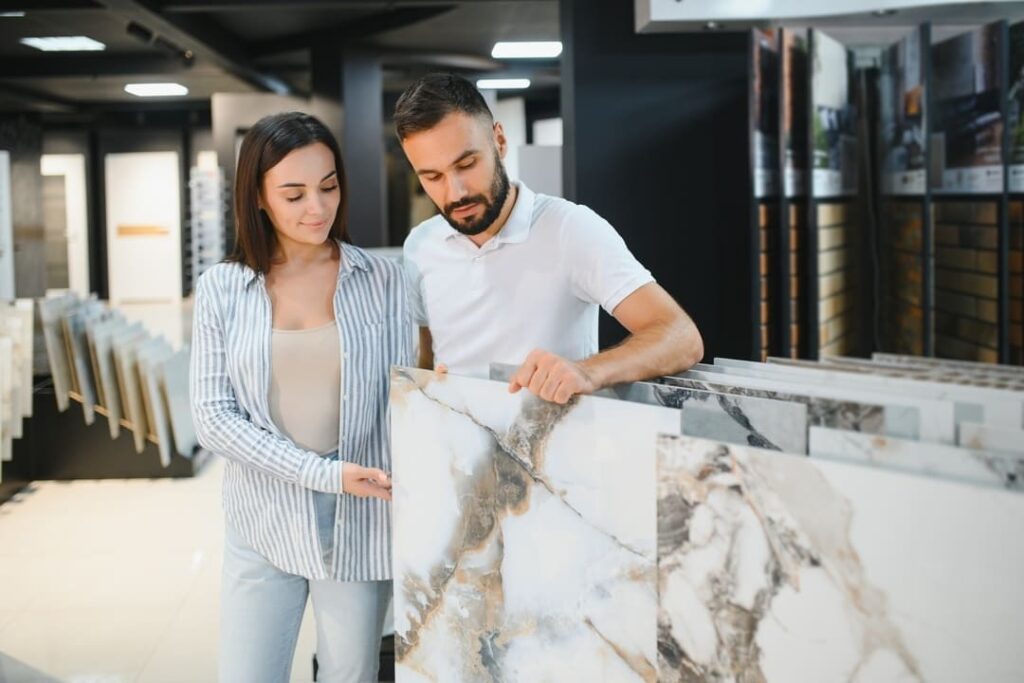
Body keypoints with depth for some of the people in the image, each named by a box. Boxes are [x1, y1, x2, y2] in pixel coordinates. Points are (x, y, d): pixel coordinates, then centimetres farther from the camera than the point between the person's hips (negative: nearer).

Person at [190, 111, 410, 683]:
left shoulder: (383, 280, -2)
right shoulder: (222, 289, -1)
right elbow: (213, 416, -5)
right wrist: (323, 474, -16)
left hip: (361, 526, 0)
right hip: (263, 526, 1)